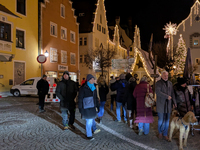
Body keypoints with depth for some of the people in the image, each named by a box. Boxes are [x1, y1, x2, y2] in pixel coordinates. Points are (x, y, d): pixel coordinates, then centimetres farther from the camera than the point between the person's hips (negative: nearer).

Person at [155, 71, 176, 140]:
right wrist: (167, 96, -16)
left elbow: (172, 93, 15)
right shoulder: (158, 83, -5)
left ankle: (165, 134, 20)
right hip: (160, 104, -4)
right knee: (161, 120, 3)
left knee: (167, 120, 7)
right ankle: (160, 132, 24)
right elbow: (158, 92, -17)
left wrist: (174, 102, 11)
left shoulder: (170, 83, 13)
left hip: (168, 104, 4)